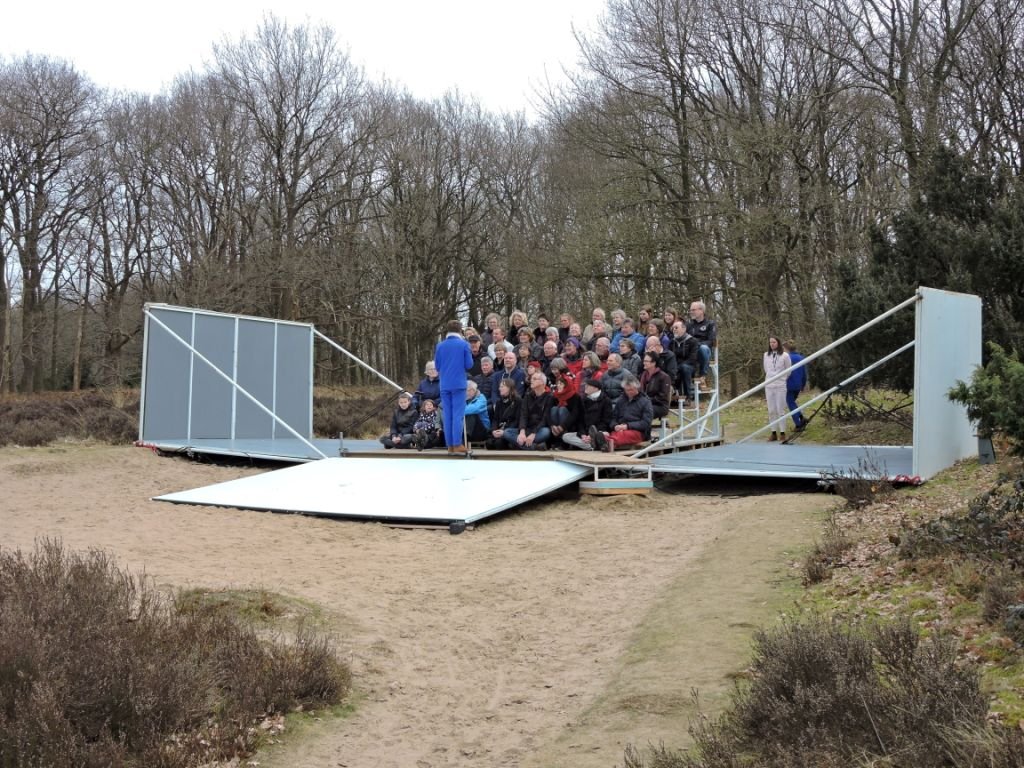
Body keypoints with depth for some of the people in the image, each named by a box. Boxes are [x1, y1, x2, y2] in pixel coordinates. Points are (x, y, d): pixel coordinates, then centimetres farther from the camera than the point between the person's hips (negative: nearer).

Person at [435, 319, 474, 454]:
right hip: (459, 383, -3)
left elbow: (437, 365, 9)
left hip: (444, 385, 3)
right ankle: (457, 445, -6)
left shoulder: (440, 345, 4)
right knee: (458, 414, -2)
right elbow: (469, 365, -5)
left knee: (447, 415, 6)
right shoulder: (464, 344, -5)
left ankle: (450, 445, 8)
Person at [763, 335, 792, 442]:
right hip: (769, 386, 3)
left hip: (780, 386, -3)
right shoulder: (766, 355, 5)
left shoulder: (785, 356, -5)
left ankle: (782, 433, 4)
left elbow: (788, 371, 7)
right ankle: (774, 433, 10)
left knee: (780, 410, -2)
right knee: (771, 411, 5)